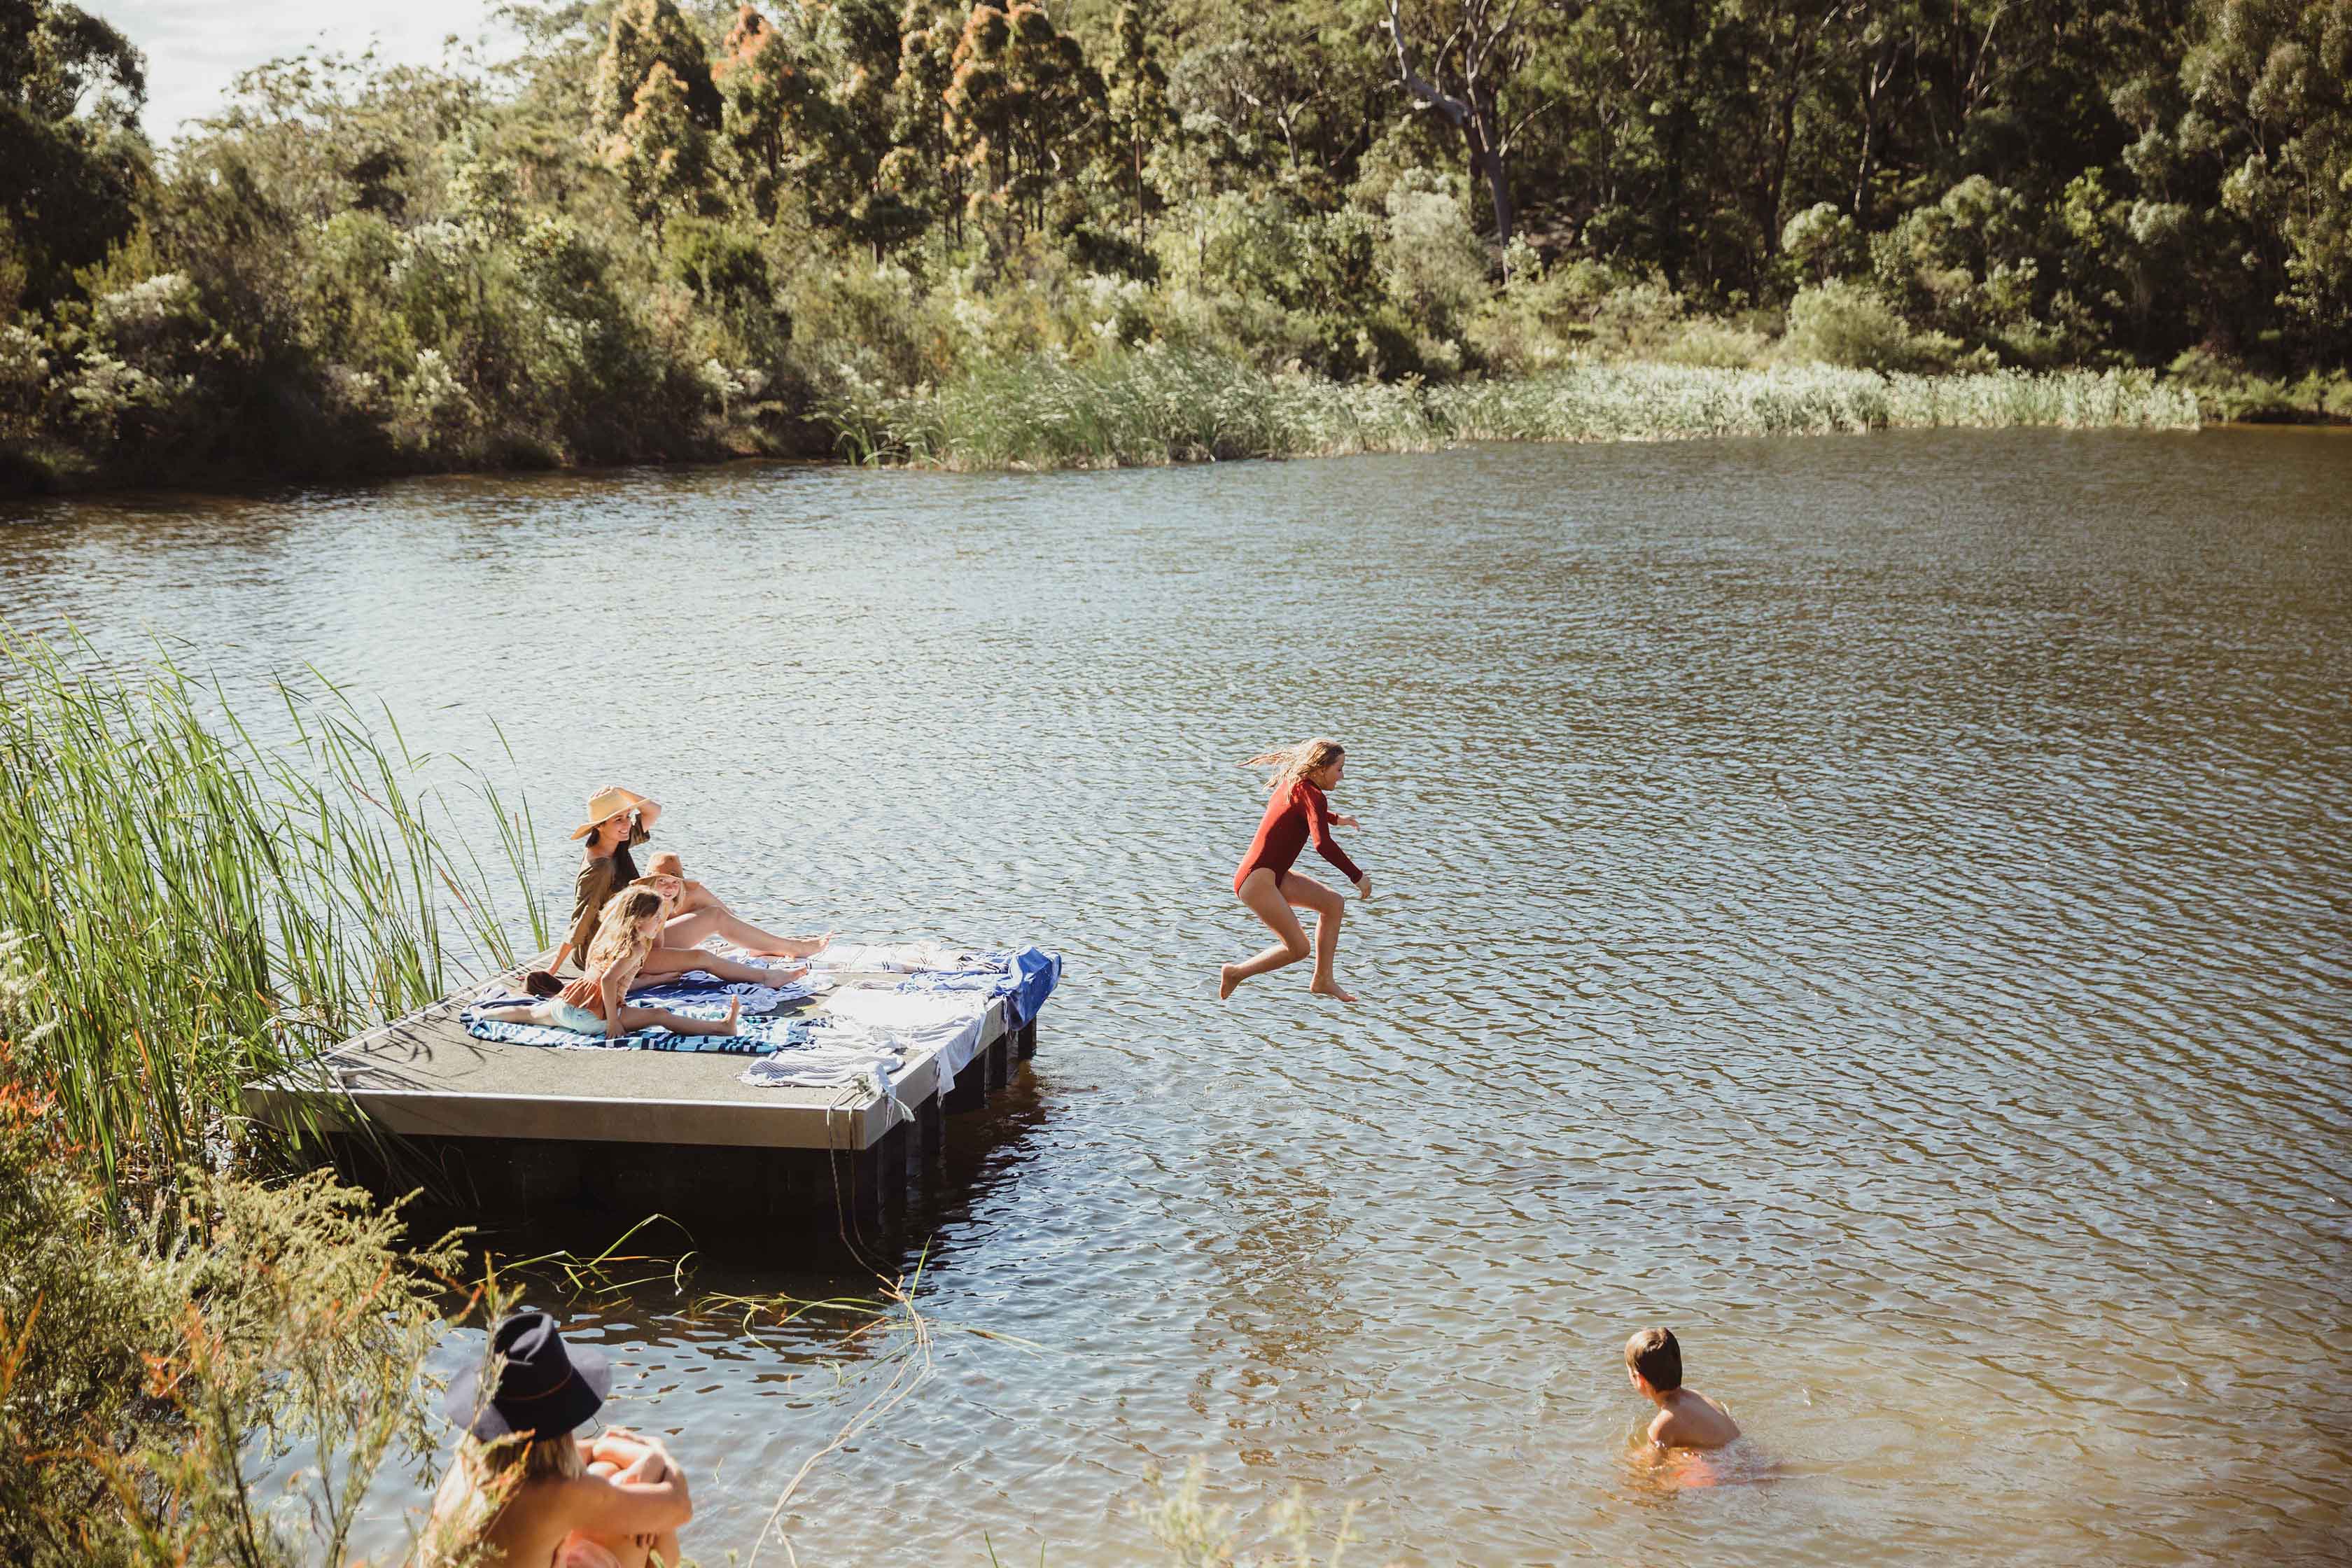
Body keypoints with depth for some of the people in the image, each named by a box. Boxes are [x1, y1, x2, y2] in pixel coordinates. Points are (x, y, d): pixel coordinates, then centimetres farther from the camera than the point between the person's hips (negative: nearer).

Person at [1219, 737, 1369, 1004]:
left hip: (1272, 875, 11)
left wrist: (1335, 820, 48)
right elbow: (1323, 844, -31)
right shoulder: (1311, 795, -17)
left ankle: (1322, 980, 12)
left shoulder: (1292, 783, 12)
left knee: (1333, 903, 11)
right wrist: (1358, 877, -24)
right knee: (1298, 949, -10)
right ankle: (1236, 972, 6)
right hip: (1257, 880, -11)